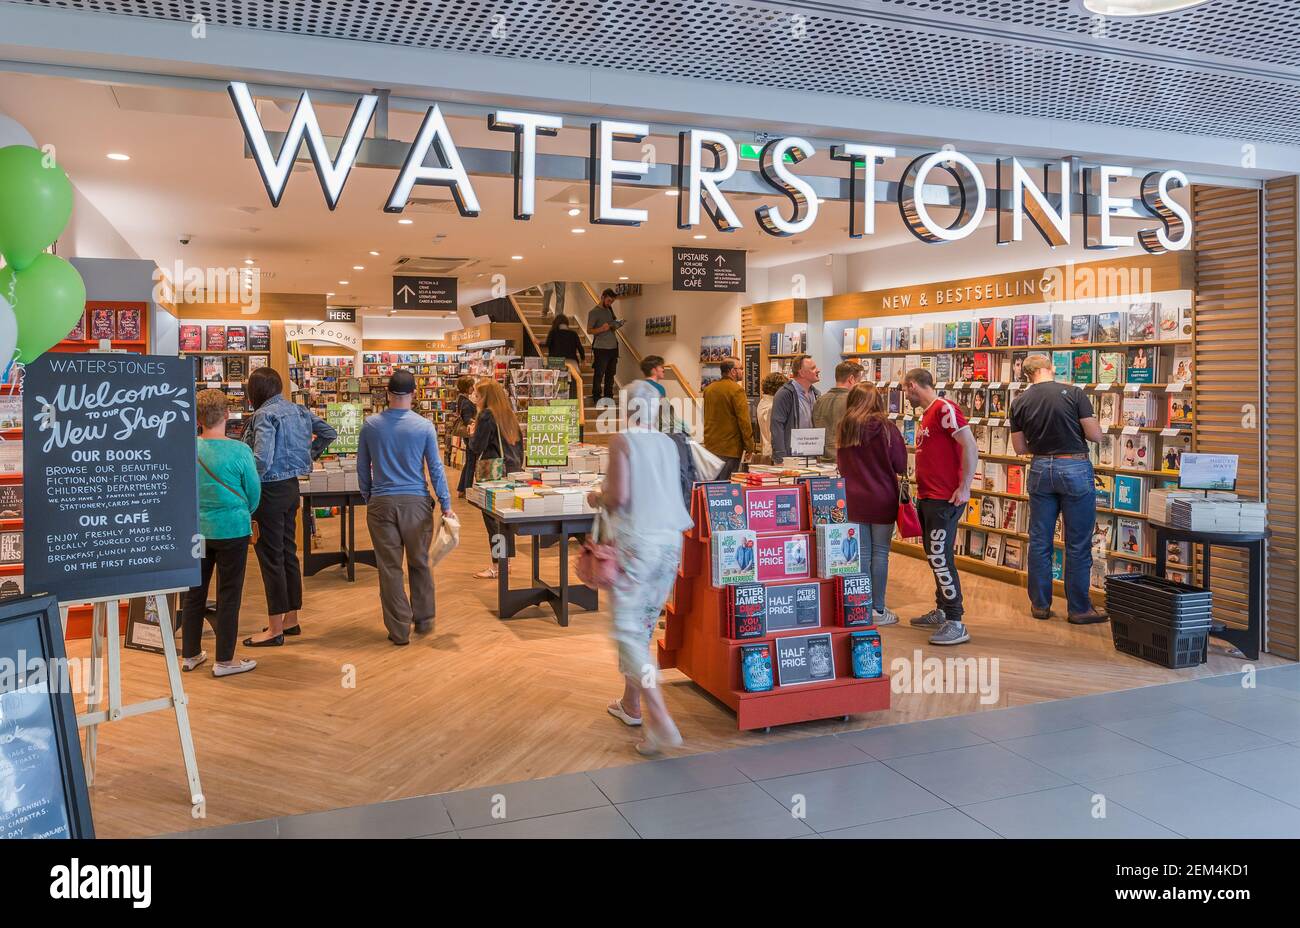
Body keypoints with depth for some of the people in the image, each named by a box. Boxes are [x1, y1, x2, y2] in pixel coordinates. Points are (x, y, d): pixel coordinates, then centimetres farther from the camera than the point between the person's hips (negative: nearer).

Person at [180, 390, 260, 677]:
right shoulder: (239, 451, -16)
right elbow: (254, 491, -6)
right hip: (231, 530, -4)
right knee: (229, 594, 4)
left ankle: (190, 654, 26)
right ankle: (224, 661, 9)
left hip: (195, 530, 4)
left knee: (194, 592, 15)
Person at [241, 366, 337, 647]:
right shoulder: (297, 410, 8)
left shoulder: (265, 415, -16)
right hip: (292, 486, 8)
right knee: (288, 552, 15)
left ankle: (276, 629, 5)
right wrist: (309, 455, 20)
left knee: (271, 557, -1)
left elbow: (261, 459, -25)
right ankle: (291, 619, 24)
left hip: (271, 489, -8)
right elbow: (329, 432, 20)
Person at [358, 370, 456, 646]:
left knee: (390, 567, 6)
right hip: (416, 502, 0)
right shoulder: (424, 426, -6)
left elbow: (362, 467, 7)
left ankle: (399, 630, 10)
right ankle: (424, 620, 25)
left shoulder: (370, 425, -1)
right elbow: (435, 467, -2)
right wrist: (446, 504, 3)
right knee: (419, 564, 15)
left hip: (381, 503, 0)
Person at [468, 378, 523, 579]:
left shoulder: (487, 415, -12)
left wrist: (472, 433, 7)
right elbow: (519, 441, 16)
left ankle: (496, 566, 0)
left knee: (491, 518, -2)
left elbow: (477, 447, -12)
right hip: (512, 469, 8)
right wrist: (517, 465, 21)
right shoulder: (509, 414, 12)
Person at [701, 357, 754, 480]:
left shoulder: (708, 389, 10)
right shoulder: (736, 390, -13)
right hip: (730, 447, -7)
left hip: (710, 445, 7)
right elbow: (743, 420, -15)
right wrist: (749, 446, -9)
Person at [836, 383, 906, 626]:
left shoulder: (844, 429, 2)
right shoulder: (885, 428, -10)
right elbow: (901, 465, -4)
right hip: (882, 499, -3)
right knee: (880, 552, 4)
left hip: (853, 499, 4)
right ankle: (878, 610, 9)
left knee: (861, 553, 9)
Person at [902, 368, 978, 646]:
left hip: (945, 498, -10)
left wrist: (964, 487, -19)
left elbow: (970, 447, -20)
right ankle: (941, 611, 27)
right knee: (934, 555, 16)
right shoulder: (926, 414, 15)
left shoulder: (944, 409, -15)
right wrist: (921, 486, 19)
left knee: (939, 556, -8)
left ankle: (955, 623, -3)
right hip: (928, 497, 10)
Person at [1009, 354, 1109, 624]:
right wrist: (1072, 429, 11)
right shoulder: (1073, 393, -10)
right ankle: (1079, 609, 11)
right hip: (1074, 468, -3)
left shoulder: (1019, 403, 0)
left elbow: (1020, 448, 6)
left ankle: (1040, 604, 19)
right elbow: (1095, 435, -8)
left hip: (1040, 469, 3)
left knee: (1039, 541, 11)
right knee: (1078, 544, 5)